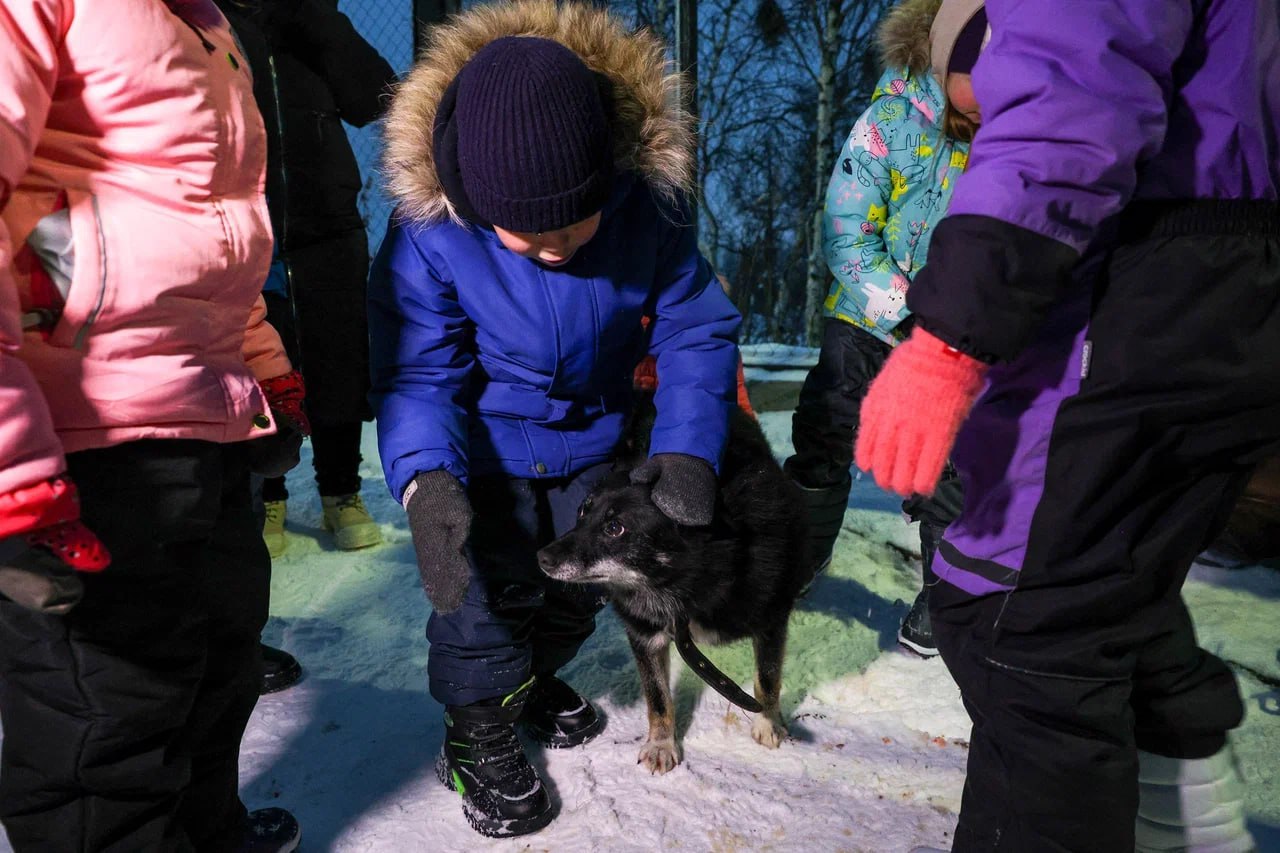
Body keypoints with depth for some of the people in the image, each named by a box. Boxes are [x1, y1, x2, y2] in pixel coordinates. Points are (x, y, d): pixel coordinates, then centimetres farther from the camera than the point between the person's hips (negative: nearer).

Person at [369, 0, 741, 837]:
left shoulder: (650, 209, -26)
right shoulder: (430, 233, -29)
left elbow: (698, 334, -17)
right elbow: (418, 376, -25)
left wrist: (687, 450, -31)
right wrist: (426, 482, -43)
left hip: (590, 442, 3)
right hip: (483, 449, -2)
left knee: (578, 587, 15)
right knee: (487, 590, -11)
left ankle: (535, 680, 47)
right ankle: (480, 733, 19)